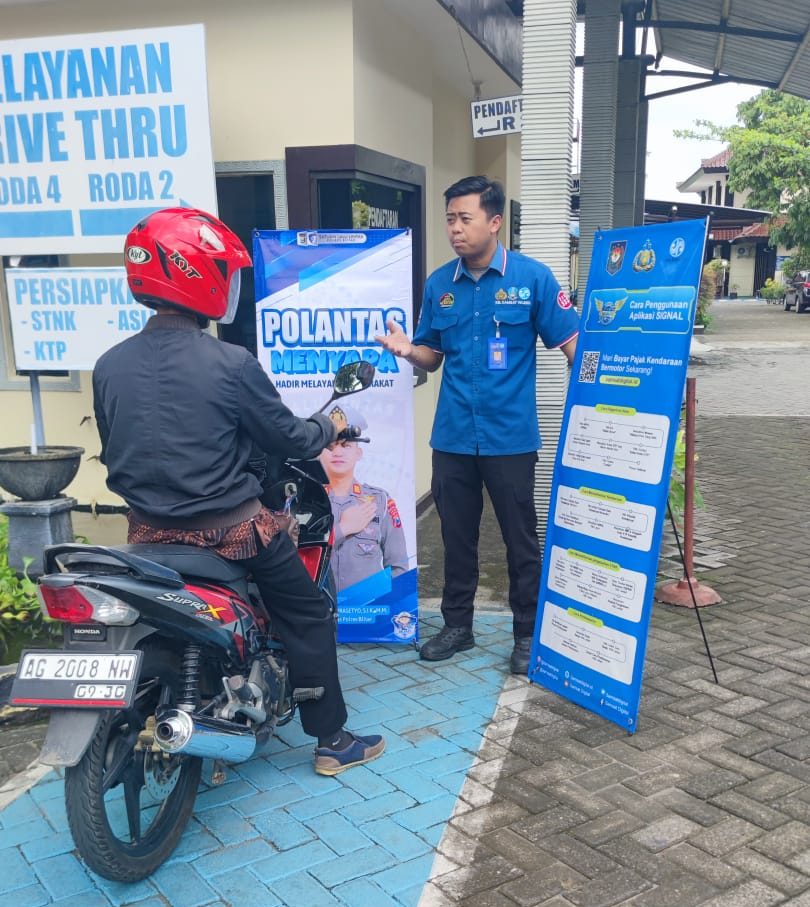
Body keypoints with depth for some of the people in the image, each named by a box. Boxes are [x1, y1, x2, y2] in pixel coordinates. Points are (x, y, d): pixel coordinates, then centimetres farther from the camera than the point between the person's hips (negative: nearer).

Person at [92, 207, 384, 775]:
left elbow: (112, 453, 10)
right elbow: (286, 437, -6)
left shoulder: (109, 367, -2)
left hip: (150, 533, 5)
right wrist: (330, 428, 14)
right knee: (307, 615, 13)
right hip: (229, 530, -5)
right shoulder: (230, 364, -17)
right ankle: (332, 740, 21)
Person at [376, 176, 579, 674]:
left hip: (510, 436, -4)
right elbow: (434, 357, 12)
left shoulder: (532, 277, -6)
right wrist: (408, 349, -10)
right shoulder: (439, 283, 6)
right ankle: (458, 625, 30)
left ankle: (528, 633, 24)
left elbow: (573, 343, -7)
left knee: (521, 539, 8)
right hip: (453, 435, 4)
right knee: (457, 535, 14)